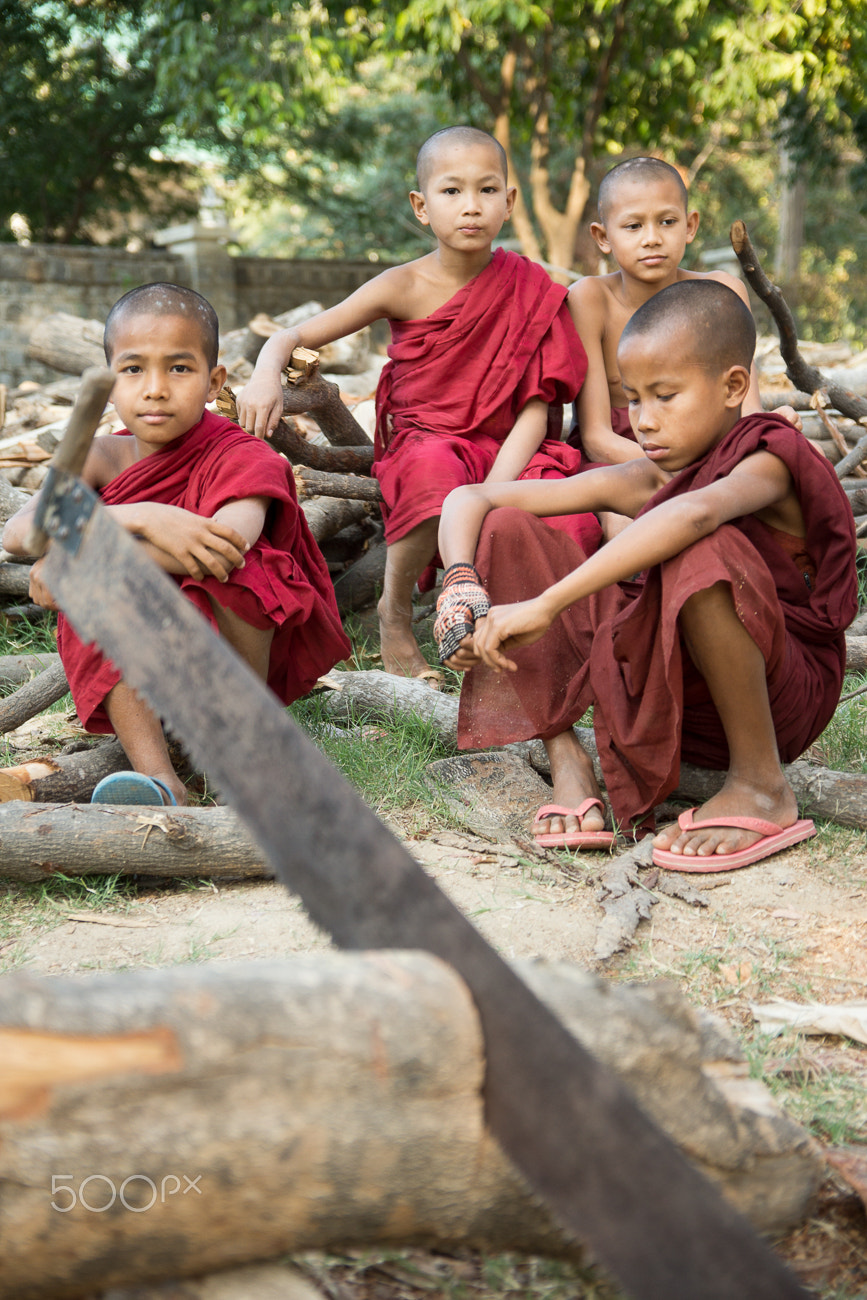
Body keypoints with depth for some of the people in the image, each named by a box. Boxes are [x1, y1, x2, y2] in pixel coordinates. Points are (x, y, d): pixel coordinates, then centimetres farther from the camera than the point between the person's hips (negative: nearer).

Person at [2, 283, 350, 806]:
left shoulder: (242, 458, -16)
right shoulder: (101, 459, -5)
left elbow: (231, 538, -39)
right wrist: (140, 517, -41)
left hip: (247, 644, -3)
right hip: (142, 663, 4)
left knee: (225, 561, -30)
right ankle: (158, 777, -35)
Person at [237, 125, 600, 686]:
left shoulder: (530, 289, 0)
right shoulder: (405, 288, -4)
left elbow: (536, 407, -6)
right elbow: (290, 338, -2)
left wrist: (492, 497, -21)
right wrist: (268, 373, -27)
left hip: (507, 451, 2)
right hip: (425, 444, -1)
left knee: (574, 526, -31)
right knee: (435, 469, -40)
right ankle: (396, 611, -12)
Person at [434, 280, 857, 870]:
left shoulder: (768, 457, -16)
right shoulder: (639, 482, 0)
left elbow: (695, 513, -42)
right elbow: (468, 500, -1)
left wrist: (545, 605, -46)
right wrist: (462, 583, -23)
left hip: (780, 699, -6)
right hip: (665, 697, 6)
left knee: (702, 551, -37)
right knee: (506, 532, -2)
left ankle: (762, 786, -18)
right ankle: (566, 760, -7)